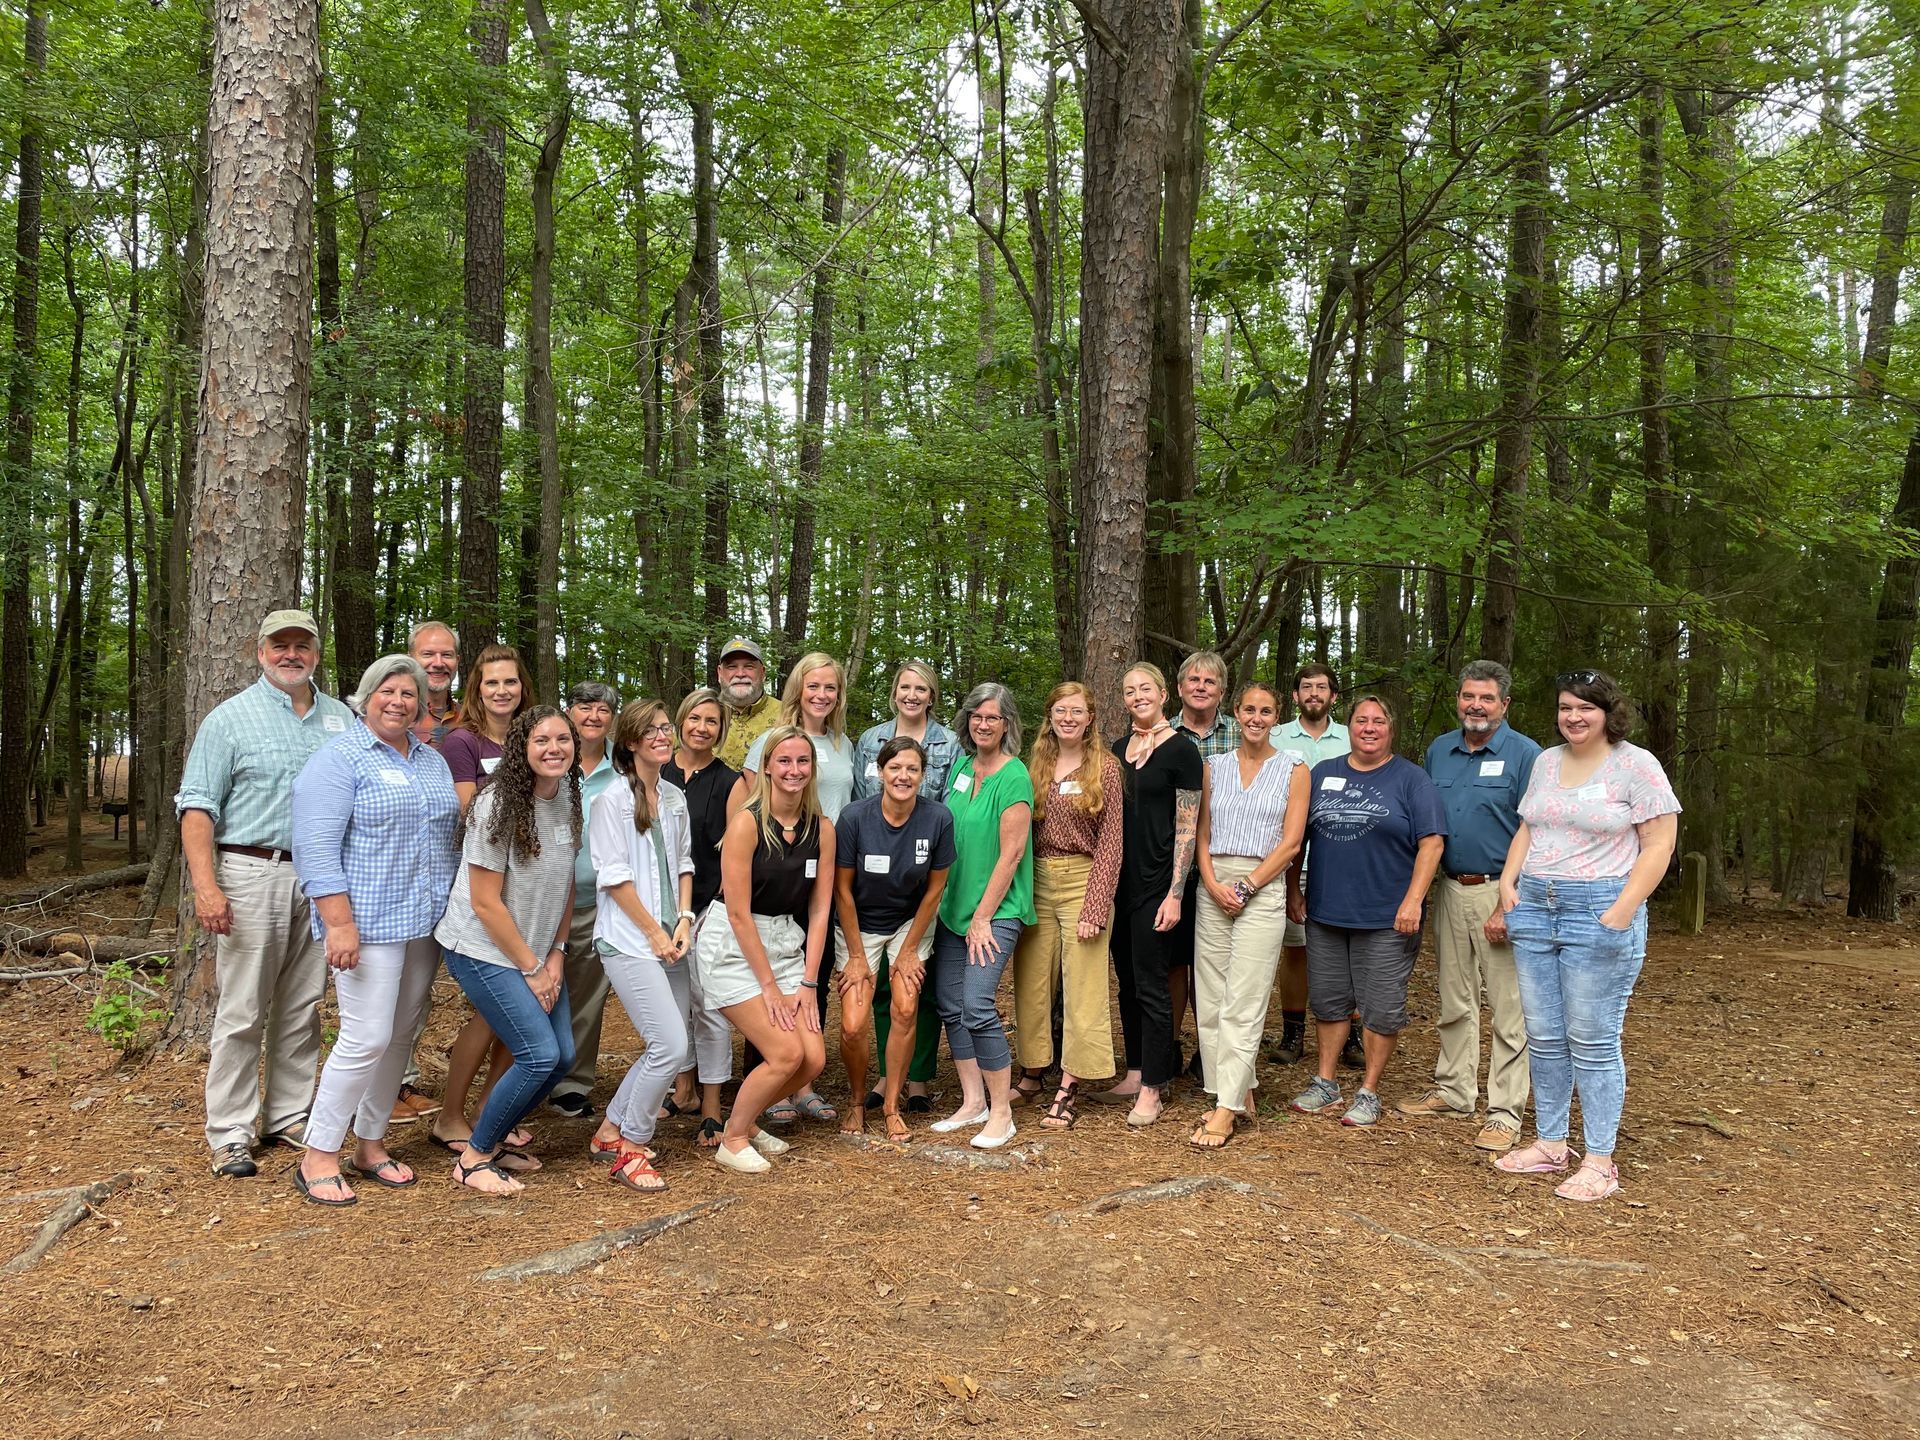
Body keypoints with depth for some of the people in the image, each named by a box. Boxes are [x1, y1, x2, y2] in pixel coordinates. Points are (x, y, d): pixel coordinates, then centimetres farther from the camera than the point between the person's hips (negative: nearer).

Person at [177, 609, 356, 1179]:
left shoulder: (341, 719, 12)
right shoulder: (230, 718, 0)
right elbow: (197, 807, -4)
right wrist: (205, 886, -15)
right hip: (253, 874, -4)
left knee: (302, 1009, 10)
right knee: (241, 1013, -1)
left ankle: (290, 1117, 21)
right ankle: (230, 1134, 8)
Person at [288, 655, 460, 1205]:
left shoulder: (432, 761, 15)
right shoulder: (339, 761, -7)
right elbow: (316, 849, -14)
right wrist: (339, 923, -20)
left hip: (424, 925, 7)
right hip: (370, 925, -7)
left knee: (400, 1037, 11)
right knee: (367, 1039, -9)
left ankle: (371, 1144, 23)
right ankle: (318, 1156, 5)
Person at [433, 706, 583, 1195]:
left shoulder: (570, 802, 1)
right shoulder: (497, 807, -19)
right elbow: (485, 902, -17)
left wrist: (555, 955, 0)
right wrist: (530, 968, -13)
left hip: (539, 953, 7)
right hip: (484, 950, -7)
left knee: (563, 1055, 4)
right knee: (540, 1055, -13)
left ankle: (493, 1139, 24)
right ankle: (472, 1157, 6)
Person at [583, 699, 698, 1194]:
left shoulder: (675, 798, 11)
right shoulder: (613, 801, -8)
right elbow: (615, 877, -11)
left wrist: (684, 920, 3)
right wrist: (654, 932, -10)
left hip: (670, 940, 7)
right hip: (629, 942, -7)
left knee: (667, 1049, 8)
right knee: (671, 1046, -13)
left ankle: (611, 1131, 26)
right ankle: (629, 1149, 5)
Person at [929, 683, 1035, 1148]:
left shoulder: (1014, 777, -12)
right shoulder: (961, 767, 9)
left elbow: (1011, 853, -15)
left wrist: (983, 917, -15)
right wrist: (946, 903, 11)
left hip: (997, 910, -7)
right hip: (954, 907, 7)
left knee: (976, 1005, -15)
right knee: (948, 1003, 8)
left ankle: (1001, 1114, -1)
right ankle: (972, 1102, 21)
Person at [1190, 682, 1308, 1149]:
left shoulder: (1293, 770, 4)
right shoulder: (1214, 767, 13)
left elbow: (1291, 843, -2)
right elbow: (1202, 835, 11)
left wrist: (1246, 887, -9)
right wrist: (1213, 884, -5)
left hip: (1263, 888, -4)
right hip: (1213, 888, 4)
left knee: (1242, 1004, -8)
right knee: (1209, 1000, 3)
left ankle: (1225, 1110, -6)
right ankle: (1240, 1094, 15)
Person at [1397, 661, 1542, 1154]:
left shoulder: (1526, 756, -8)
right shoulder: (1438, 752, 9)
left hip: (1502, 893, -6)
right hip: (1449, 891, 6)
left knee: (1510, 1010, -2)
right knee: (1454, 1001, 16)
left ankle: (1504, 1113, 6)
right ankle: (1453, 1091, 28)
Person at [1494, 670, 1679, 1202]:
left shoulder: (1636, 765, -5)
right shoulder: (1545, 762, 13)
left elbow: (1659, 845, -8)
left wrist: (1620, 913, -16)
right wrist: (1508, 882, 5)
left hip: (1599, 913, -6)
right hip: (1534, 907, 6)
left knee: (1592, 1040, -2)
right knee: (1543, 1036, 10)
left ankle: (1599, 1161, 8)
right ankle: (1550, 1143, 22)